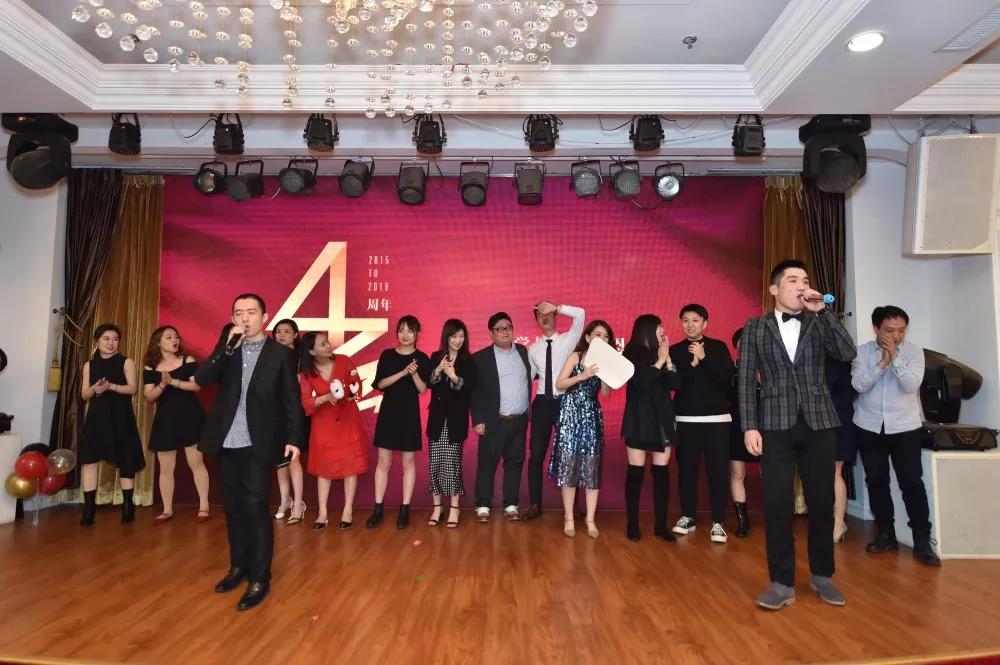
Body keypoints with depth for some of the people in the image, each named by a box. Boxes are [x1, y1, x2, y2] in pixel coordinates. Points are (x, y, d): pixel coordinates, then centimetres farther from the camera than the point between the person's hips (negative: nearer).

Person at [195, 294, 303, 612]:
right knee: (233, 507, 15)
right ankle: (238, 566, 31)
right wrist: (229, 347, -16)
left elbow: (291, 400, -2)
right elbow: (201, 378, -7)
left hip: (258, 443, -4)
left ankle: (260, 579, 7)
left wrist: (294, 438, -8)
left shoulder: (281, 353, -2)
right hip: (226, 442, 5)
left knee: (255, 507, -4)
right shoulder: (226, 349, 9)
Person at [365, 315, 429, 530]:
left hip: (410, 413, -1)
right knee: (383, 462, 5)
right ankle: (378, 509, 14)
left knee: (408, 462, 5)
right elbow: (380, 384, -6)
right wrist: (403, 372, -17)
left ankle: (404, 510, 14)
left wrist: (414, 373, -22)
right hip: (388, 412, 1)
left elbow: (423, 389, -5)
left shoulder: (421, 358, -1)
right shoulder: (387, 355, 3)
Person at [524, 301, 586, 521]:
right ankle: (535, 504, 16)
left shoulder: (568, 340, 0)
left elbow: (580, 314, -14)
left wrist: (555, 307, -17)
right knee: (536, 455, 4)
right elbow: (528, 377, 13)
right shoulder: (533, 349, 8)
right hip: (542, 403, 2)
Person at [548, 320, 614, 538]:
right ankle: (569, 518, 10)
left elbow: (606, 393, -3)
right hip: (571, 413, -3)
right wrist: (583, 376, -18)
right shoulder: (576, 356, 0)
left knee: (592, 467, 2)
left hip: (592, 415, 3)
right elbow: (559, 384, -9)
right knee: (568, 464, 0)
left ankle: (590, 519, 10)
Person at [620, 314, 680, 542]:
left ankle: (661, 524, 12)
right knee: (635, 471, -1)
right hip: (639, 420, -4)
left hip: (662, 420, 4)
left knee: (661, 472, 4)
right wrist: (659, 361, -12)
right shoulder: (632, 354, -2)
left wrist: (667, 359, -8)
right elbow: (639, 383, -16)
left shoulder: (662, 353, 9)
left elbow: (676, 384, 1)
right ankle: (632, 523, 7)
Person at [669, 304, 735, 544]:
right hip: (685, 419, 1)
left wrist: (704, 358, -15)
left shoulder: (719, 347, 5)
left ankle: (717, 522, 6)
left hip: (716, 418, -1)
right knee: (686, 468, 4)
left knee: (718, 469, -2)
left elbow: (727, 380, -7)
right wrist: (692, 363, -16)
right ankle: (687, 517, 17)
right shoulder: (675, 350, 7)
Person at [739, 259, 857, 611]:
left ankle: (822, 575, 28)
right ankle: (782, 583, 11)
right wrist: (750, 427, -8)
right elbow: (746, 380, 0)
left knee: (822, 503, 10)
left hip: (818, 424, 2)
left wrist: (822, 310, -10)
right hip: (776, 426, -2)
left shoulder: (819, 323, 9)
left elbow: (848, 352, -10)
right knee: (777, 505, -1)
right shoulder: (755, 328, 4)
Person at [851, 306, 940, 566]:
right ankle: (885, 533, 22)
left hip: (905, 428, -1)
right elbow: (859, 384, -13)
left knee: (912, 482, -3)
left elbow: (911, 385, -15)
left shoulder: (913, 352, -3)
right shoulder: (862, 352, -1)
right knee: (876, 481, 8)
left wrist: (895, 358, -20)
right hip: (869, 427, 1)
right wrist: (883, 361, -17)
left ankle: (922, 541, 7)